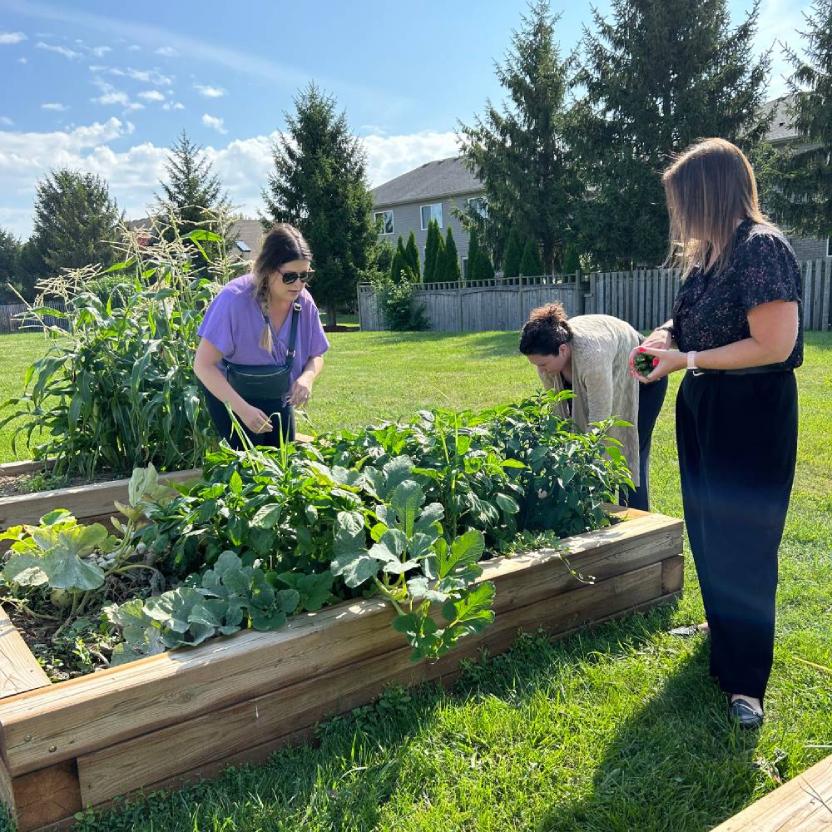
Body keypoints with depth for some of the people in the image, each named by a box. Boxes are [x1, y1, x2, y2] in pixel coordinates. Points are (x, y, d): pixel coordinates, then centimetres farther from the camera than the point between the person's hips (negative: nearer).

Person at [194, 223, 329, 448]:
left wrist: (307, 377, -22)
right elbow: (203, 365, -26)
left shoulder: (304, 303, -14)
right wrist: (243, 409, -33)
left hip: (279, 401, 5)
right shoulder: (234, 299, -28)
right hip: (230, 396, -4)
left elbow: (316, 357, 1)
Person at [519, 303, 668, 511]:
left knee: (631, 455, -8)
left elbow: (599, 422, -39)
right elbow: (557, 410, -13)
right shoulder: (546, 353, -23)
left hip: (642, 378, -6)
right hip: (610, 375, 6)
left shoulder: (592, 356, -44)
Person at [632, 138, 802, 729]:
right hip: (704, 409, 9)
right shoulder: (708, 253, 8)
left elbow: (774, 346, -25)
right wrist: (664, 339, -1)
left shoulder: (762, 248, -19)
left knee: (743, 545, -1)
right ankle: (723, 629, 41)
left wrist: (687, 360, -21)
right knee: (707, 531, 19)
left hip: (753, 415, -9)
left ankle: (745, 682, 13)